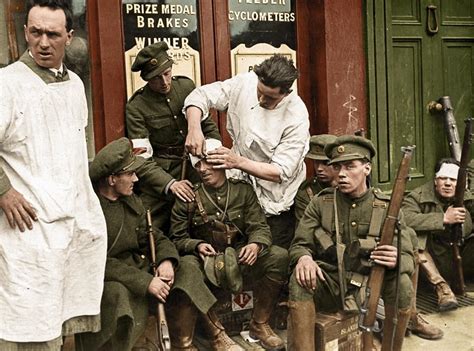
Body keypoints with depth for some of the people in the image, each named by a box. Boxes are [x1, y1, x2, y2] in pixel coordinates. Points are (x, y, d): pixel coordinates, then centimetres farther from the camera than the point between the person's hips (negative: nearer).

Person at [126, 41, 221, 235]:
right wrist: (169, 183, -29)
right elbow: (142, 158, -16)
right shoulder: (136, 107, -11)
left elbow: (207, 124, 13)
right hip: (161, 175, -3)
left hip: (194, 166, 3)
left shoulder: (186, 85, 2)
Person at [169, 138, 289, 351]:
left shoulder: (243, 190, 3)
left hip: (239, 259, 2)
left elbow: (259, 227, -1)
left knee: (279, 256, -22)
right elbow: (177, 238, 1)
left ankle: (259, 324, -7)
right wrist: (197, 245, -20)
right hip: (206, 260, -2)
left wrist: (256, 245, -23)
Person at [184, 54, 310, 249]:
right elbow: (200, 95, -7)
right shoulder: (245, 83, -14)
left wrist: (238, 161, -34)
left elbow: (281, 172, -23)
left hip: (275, 199, -3)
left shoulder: (296, 117, -24)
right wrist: (194, 128, -26)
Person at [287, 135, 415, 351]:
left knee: (402, 281, -28)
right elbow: (300, 245, 1)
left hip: (369, 286, 0)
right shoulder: (320, 204, 3)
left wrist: (396, 260, -29)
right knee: (299, 279, -30)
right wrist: (304, 257, -25)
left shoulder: (387, 208, 1)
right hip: (328, 285, 0)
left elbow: (408, 258, -3)